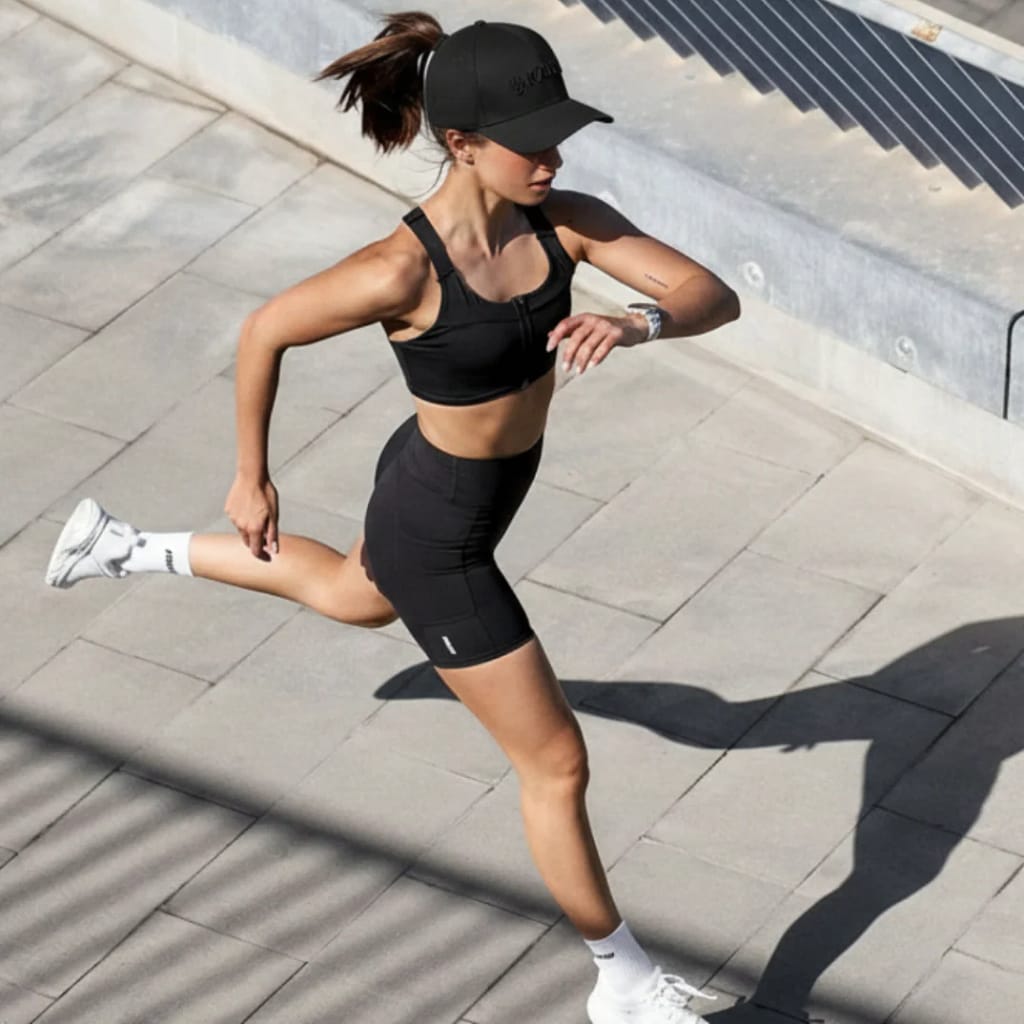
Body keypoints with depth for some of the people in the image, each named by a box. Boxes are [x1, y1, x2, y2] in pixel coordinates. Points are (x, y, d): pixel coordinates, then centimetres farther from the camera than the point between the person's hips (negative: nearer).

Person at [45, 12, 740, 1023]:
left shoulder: (564, 220, -18)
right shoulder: (400, 271, -34)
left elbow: (716, 295, -21)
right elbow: (263, 330, -17)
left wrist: (636, 322, -43)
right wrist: (250, 478, -5)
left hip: (491, 484, 8)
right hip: (436, 538, -8)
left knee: (353, 598, 40)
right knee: (556, 763, 5)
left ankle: (127, 550, 59)